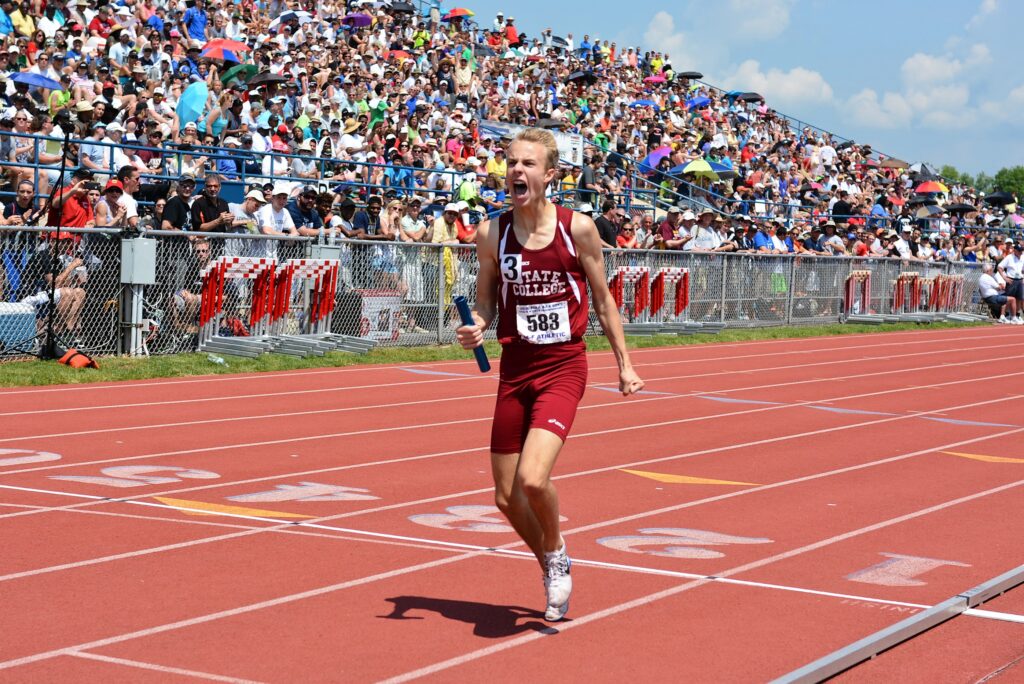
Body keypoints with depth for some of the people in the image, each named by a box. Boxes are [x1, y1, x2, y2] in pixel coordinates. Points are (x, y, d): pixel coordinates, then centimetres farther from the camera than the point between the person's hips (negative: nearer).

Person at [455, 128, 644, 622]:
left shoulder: (578, 228, -6)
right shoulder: (492, 234, 0)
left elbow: (603, 301, 5)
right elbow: (485, 302, 10)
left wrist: (624, 364, 7)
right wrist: (475, 327, -13)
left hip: (563, 368, -3)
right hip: (515, 369, 4)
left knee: (533, 480, -22)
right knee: (507, 496, 6)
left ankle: (556, 552, 11)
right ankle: (552, 569, 34)